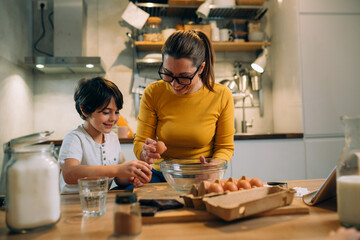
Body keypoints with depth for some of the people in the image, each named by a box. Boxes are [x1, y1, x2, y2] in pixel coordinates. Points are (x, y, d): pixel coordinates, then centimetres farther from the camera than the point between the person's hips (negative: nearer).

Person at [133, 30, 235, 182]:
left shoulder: (222, 96, -9)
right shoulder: (153, 93, -7)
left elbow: (225, 147, 1)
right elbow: (139, 143, -1)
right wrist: (146, 153, -25)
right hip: (161, 175, 0)